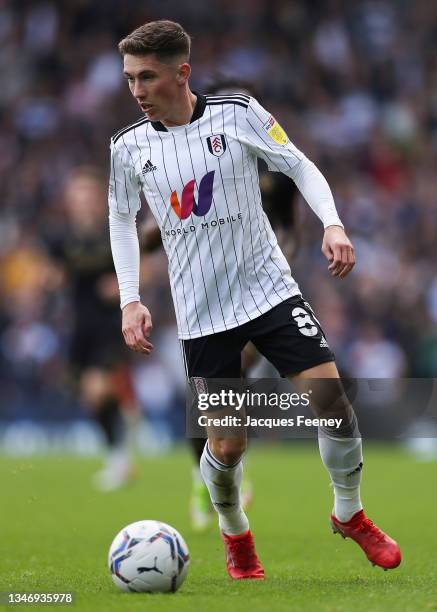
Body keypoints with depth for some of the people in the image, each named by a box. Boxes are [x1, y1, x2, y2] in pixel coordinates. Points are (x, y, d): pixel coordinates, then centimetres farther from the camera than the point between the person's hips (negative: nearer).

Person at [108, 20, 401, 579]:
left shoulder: (238, 114, -8)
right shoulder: (129, 146, -3)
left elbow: (300, 167, 0)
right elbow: (121, 218, 12)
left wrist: (332, 223, -16)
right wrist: (130, 301, 4)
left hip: (269, 290, -1)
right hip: (201, 314, 1)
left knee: (332, 402, -11)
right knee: (227, 444, -3)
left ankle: (349, 514, 16)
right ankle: (234, 533, 28)